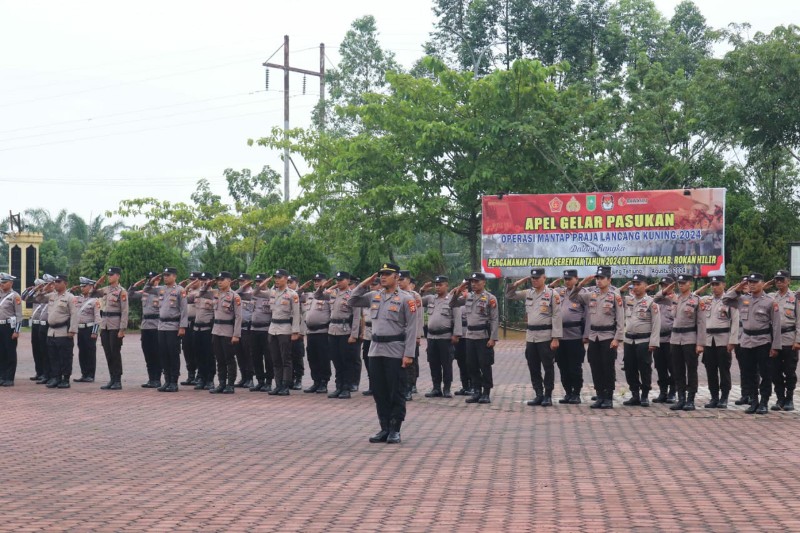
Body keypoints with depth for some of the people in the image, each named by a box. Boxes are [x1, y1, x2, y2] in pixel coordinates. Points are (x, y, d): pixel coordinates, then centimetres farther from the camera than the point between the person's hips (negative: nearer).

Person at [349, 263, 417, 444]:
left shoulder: (406, 299, -6)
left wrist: (409, 354, -14)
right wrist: (363, 284, 6)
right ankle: (384, 428, 17)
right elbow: (353, 301, 19)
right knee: (379, 392, 9)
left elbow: (411, 328, -9)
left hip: (395, 352, -6)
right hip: (376, 349, 6)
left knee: (396, 393, 0)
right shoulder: (374, 296, 10)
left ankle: (395, 430, 7)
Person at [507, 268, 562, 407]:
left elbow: (556, 317, -9)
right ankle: (539, 395, 17)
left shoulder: (552, 294, -6)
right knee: (533, 368, 9)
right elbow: (509, 295, 18)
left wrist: (555, 338, -15)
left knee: (548, 367, 1)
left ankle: (548, 396, 7)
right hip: (531, 336, 6)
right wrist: (519, 282, 4)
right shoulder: (528, 293, 11)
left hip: (546, 336, -6)